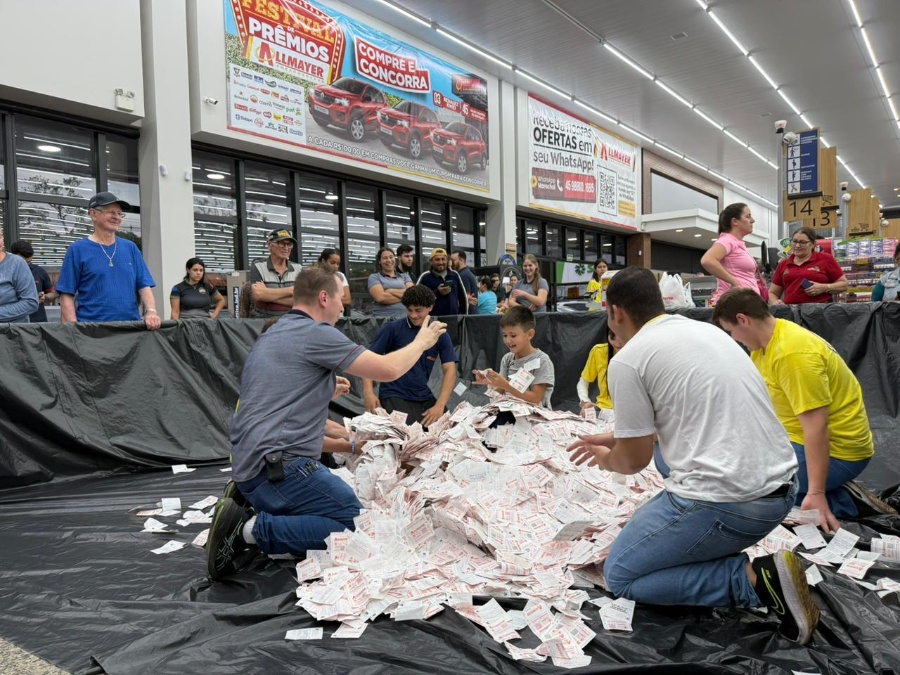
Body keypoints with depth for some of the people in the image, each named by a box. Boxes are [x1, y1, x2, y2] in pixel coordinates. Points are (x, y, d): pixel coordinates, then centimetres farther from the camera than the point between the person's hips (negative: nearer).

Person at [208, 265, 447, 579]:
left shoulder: (270, 336, 21)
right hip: (279, 466, -10)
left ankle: (245, 507, 2)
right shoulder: (315, 332, -9)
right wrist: (421, 342, 8)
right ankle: (253, 529, -12)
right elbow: (388, 370, -10)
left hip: (249, 465, 10)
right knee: (354, 526, -7)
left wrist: (324, 393, 32)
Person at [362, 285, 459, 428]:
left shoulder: (440, 335, 4)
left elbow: (449, 371, 0)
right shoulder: (392, 329, -4)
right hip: (394, 396, -3)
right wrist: (368, 392, -18)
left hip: (424, 397, 4)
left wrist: (440, 405, -14)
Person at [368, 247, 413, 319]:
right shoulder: (374, 277, 8)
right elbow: (380, 297, -8)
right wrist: (404, 296, -2)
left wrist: (391, 291, -6)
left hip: (404, 318, 2)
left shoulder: (404, 276, 17)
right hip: (382, 318, -2)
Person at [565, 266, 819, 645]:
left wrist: (606, 460, 22)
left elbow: (635, 460, -2)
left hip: (726, 500, -9)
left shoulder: (627, 360, -10)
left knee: (620, 576, 10)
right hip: (781, 486, 9)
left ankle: (754, 580, -7)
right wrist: (612, 439, 35)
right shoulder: (705, 330, 15)